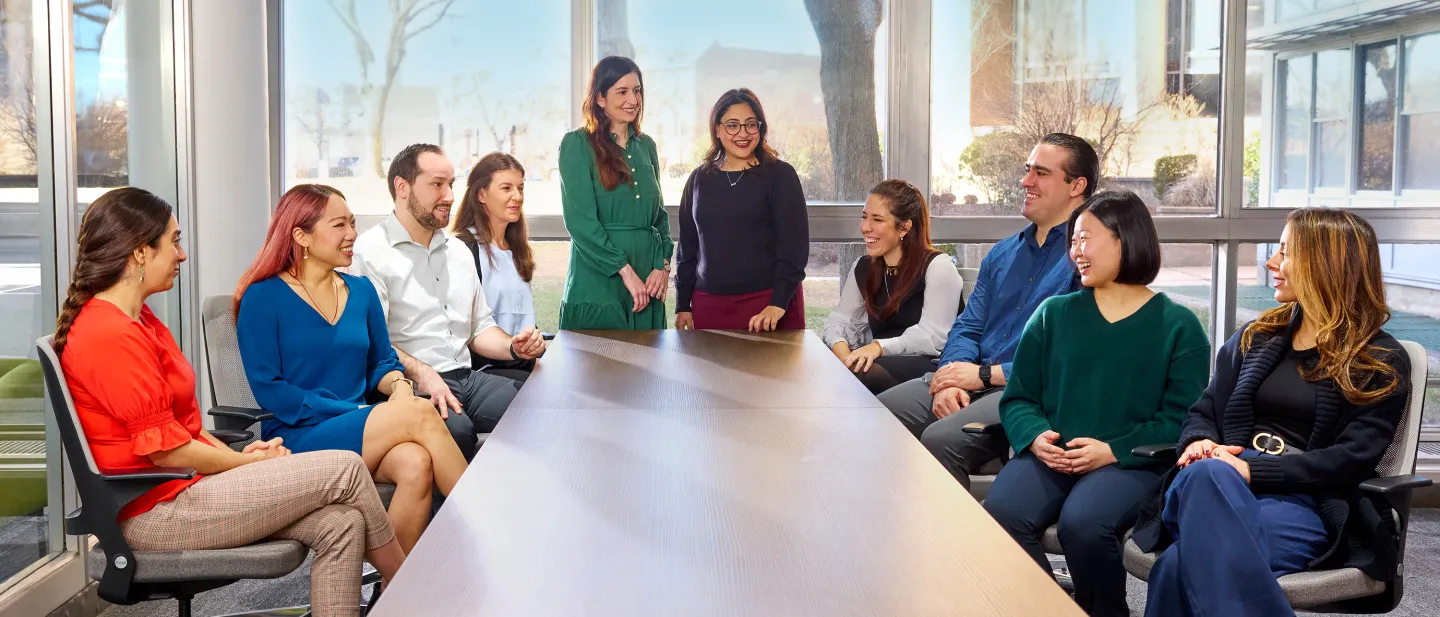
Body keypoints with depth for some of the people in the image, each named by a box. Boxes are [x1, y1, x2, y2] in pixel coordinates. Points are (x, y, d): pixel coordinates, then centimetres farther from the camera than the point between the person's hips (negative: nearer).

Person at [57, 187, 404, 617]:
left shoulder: (137, 320, 14)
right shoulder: (113, 335, -20)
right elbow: (167, 449, -20)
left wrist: (237, 454, 1)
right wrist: (251, 462, -6)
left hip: (184, 487, 10)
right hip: (158, 511, -10)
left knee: (339, 524, -9)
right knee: (345, 468, -11)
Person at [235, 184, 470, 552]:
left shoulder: (361, 291, 15)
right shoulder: (264, 297, -1)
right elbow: (268, 389, -8)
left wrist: (399, 386, -8)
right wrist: (356, 412, -15)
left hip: (362, 435, 5)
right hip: (297, 438, -5)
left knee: (416, 465, -32)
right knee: (419, 415, -27)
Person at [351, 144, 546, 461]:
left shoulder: (459, 251, 21)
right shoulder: (369, 252, -3)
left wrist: (513, 347, 5)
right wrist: (422, 373, -27)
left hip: (468, 378, 7)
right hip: (412, 387, -6)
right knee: (456, 429, -36)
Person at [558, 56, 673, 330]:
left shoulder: (646, 146, 14)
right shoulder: (577, 144, -4)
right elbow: (580, 220, -13)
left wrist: (663, 264, 0)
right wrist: (625, 270, -16)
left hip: (647, 285, 5)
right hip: (598, 283, -5)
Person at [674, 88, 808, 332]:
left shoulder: (780, 175, -1)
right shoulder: (699, 179, 10)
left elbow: (794, 244, -7)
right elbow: (687, 247, 13)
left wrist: (778, 304, -16)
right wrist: (683, 305, 8)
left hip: (768, 301, -3)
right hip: (708, 304, 3)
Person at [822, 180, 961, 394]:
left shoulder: (938, 266, -7)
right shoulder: (863, 268, 14)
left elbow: (932, 337, -17)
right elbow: (840, 320, 10)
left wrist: (879, 347, -31)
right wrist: (842, 352, -15)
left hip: (931, 366, -6)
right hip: (881, 362, 6)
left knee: (861, 373, -34)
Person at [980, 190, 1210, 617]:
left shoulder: (1178, 325, 6)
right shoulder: (1053, 314, 15)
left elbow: (1182, 420, -2)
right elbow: (1018, 398, 12)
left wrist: (1115, 451, -15)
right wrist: (1035, 437, -10)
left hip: (1132, 463, -2)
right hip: (1049, 456, 3)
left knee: (1083, 524, -34)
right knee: (999, 516, -29)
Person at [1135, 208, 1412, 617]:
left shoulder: (1383, 364, 8)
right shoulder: (1255, 338, 24)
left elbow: (1353, 458, -5)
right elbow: (1203, 412, 21)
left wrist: (1253, 470, -17)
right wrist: (1200, 443, -5)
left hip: (1307, 503, -4)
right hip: (1223, 482, 4)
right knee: (1206, 474, -39)